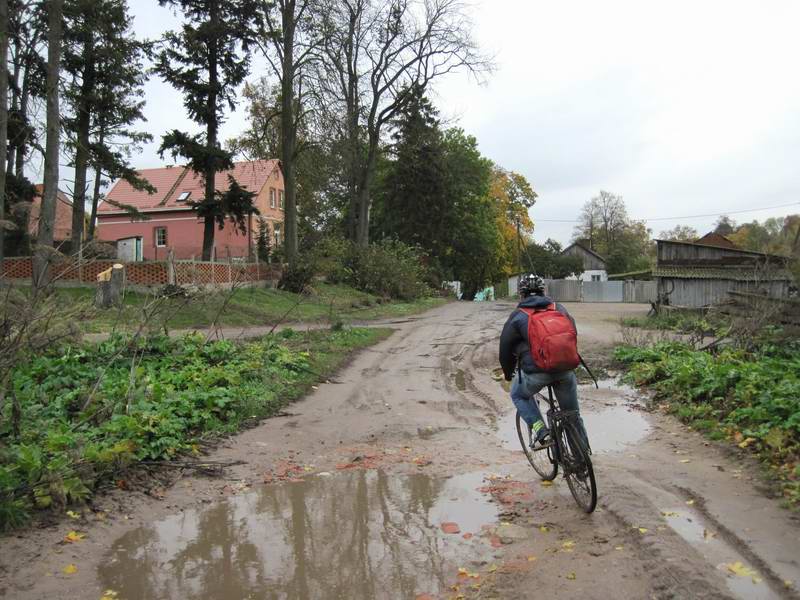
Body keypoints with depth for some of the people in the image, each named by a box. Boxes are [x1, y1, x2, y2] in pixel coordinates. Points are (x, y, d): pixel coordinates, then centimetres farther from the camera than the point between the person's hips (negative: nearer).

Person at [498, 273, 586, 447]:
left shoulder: (517, 316, 5)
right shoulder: (559, 309, 14)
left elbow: (505, 347, 10)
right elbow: (574, 334, 23)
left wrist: (508, 372, 27)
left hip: (536, 371, -3)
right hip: (566, 369, 3)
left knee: (518, 394, 25)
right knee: (572, 414, 21)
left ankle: (539, 429, 6)